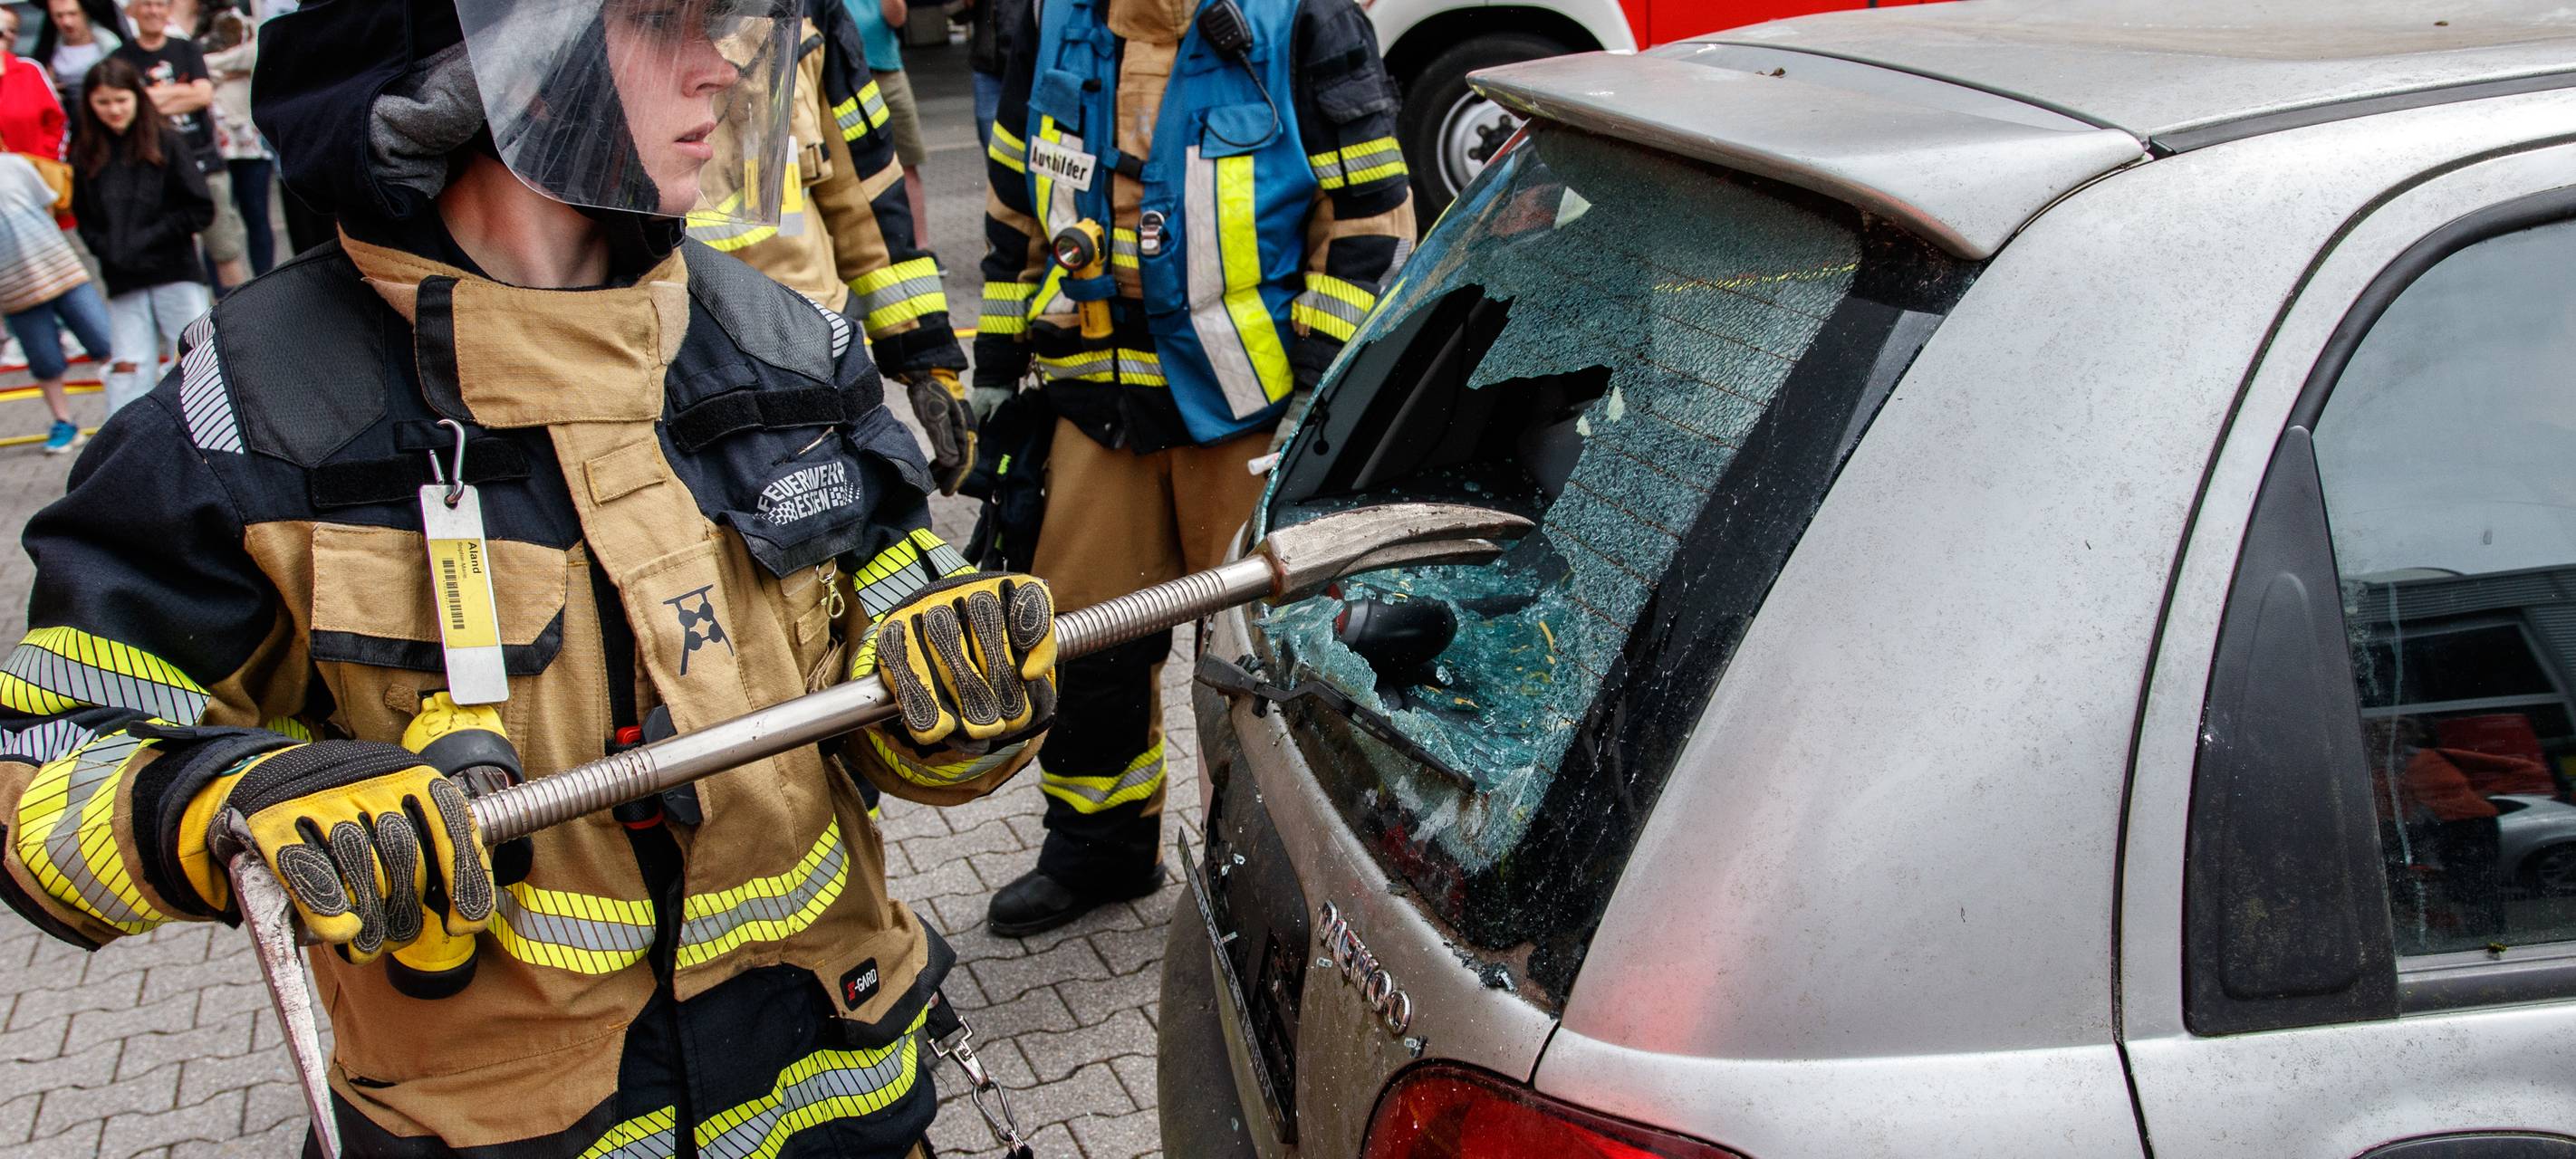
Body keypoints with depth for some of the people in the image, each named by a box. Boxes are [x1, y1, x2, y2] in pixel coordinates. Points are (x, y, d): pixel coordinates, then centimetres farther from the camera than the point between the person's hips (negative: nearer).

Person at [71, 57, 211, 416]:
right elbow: (84, 219, 13)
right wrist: (107, 248, -5)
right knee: (126, 366, 1)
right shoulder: (86, 154, 5)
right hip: (124, 281, 2)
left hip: (176, 272, -2)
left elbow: (200, 209, -6)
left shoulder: (166, 143, -4)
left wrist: (148, 238, -10)